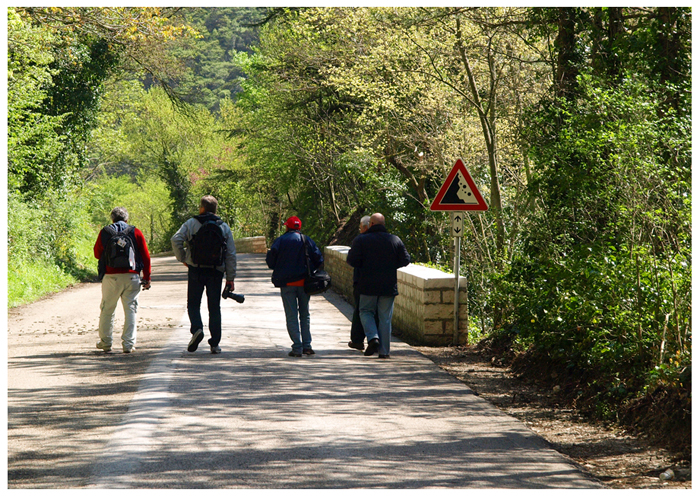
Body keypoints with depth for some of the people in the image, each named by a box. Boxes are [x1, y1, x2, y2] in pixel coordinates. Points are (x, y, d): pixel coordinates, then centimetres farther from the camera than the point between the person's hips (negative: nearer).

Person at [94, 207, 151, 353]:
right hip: (131, 277, 0)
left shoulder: (105, 232, 4)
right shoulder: (136, 233, 4)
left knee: (107, 310, 12)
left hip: (111, 277, 0)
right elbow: (146, 256, 3)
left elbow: (97, 254, 13)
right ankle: (128, 344, 1)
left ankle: (105, 342, 17)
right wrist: (147, 278, 8)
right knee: (130, 310, 5)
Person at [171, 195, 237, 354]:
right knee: (214, 307, 8)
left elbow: (175, 239, -13)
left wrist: (182, 258, 1)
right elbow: (231, 254, 5)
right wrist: (230, 278, 8)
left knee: (193, 304, 10)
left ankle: (197, 329, -17)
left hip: (196, 270, -2)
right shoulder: (224, 227, 7)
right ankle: (215, 343, 5)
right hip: (216, 272, 2)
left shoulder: (191, 223, 0)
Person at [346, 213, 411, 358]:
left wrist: (364, 267, 10)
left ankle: (373, 338, -8)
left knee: (366, 312, 15)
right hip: (389, 286, 2)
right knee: (385, 318, 6)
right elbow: (405, 260, 4)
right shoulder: (395, 240, 2)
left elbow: (352, 261, -10)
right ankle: (384, 350, 5)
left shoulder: (360, 240, -4)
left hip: (368, 286, -2)